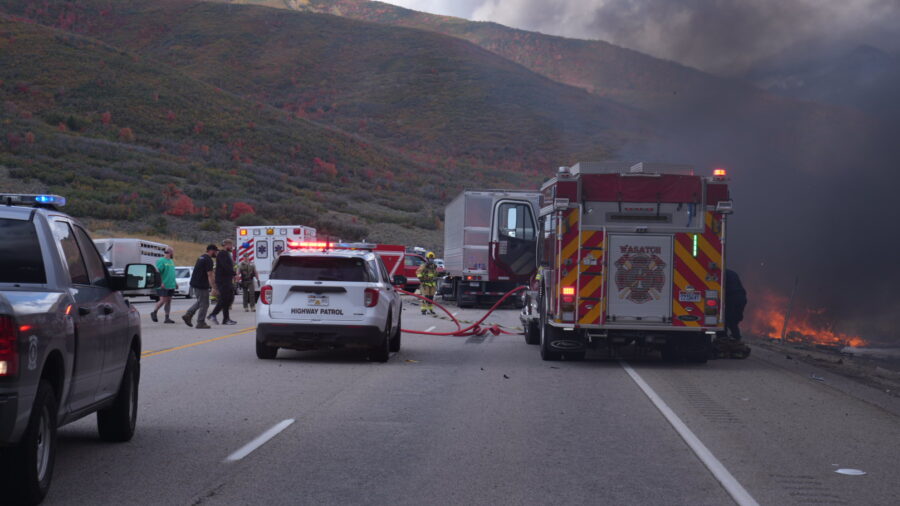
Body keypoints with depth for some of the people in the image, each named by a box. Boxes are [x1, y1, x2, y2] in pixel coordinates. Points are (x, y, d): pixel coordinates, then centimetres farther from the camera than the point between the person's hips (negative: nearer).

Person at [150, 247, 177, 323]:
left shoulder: (171, 261, 18)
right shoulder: (161, 261, -9)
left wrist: (174, 283, 19)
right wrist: (161, 283, -22)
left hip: (171, 286, 8)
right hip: (164, 286, -8)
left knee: (169, 301, 5)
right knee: (163, 300, -9)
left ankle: (167, 318, 5)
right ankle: (153, 313, 10)